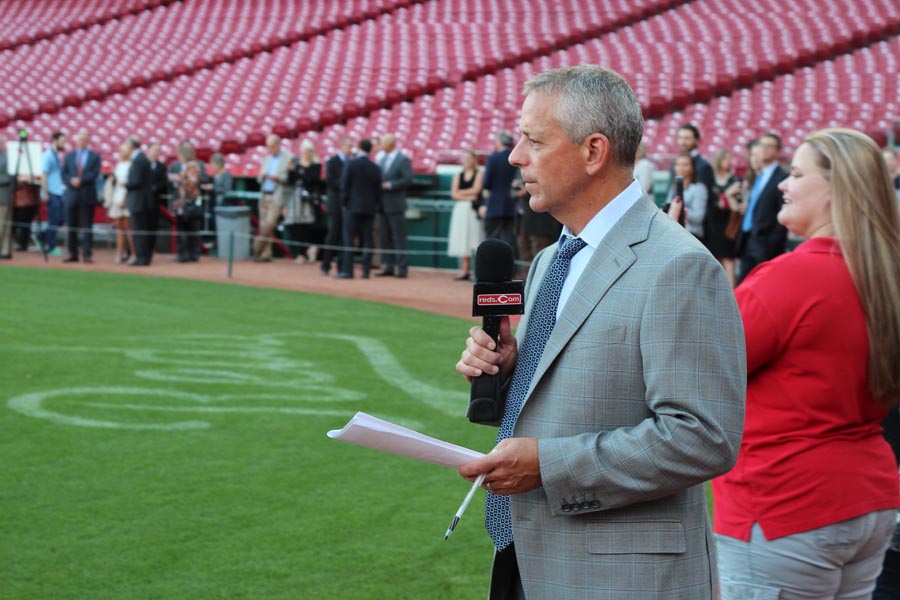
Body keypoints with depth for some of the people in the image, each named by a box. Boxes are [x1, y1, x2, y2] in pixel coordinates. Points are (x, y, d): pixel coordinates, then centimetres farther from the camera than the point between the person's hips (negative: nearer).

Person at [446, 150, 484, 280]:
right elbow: (454, 194, 6)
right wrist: (467, 197, -9)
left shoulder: (479, 174, 4)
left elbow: (476, 190, -7)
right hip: (460, 210, 4)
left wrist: (461, 193, 1)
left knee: (475, 239, -11)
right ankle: (465, 271, 2)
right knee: (462, 241, 1)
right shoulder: (458, 176, 17)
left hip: (474, 210, -4)